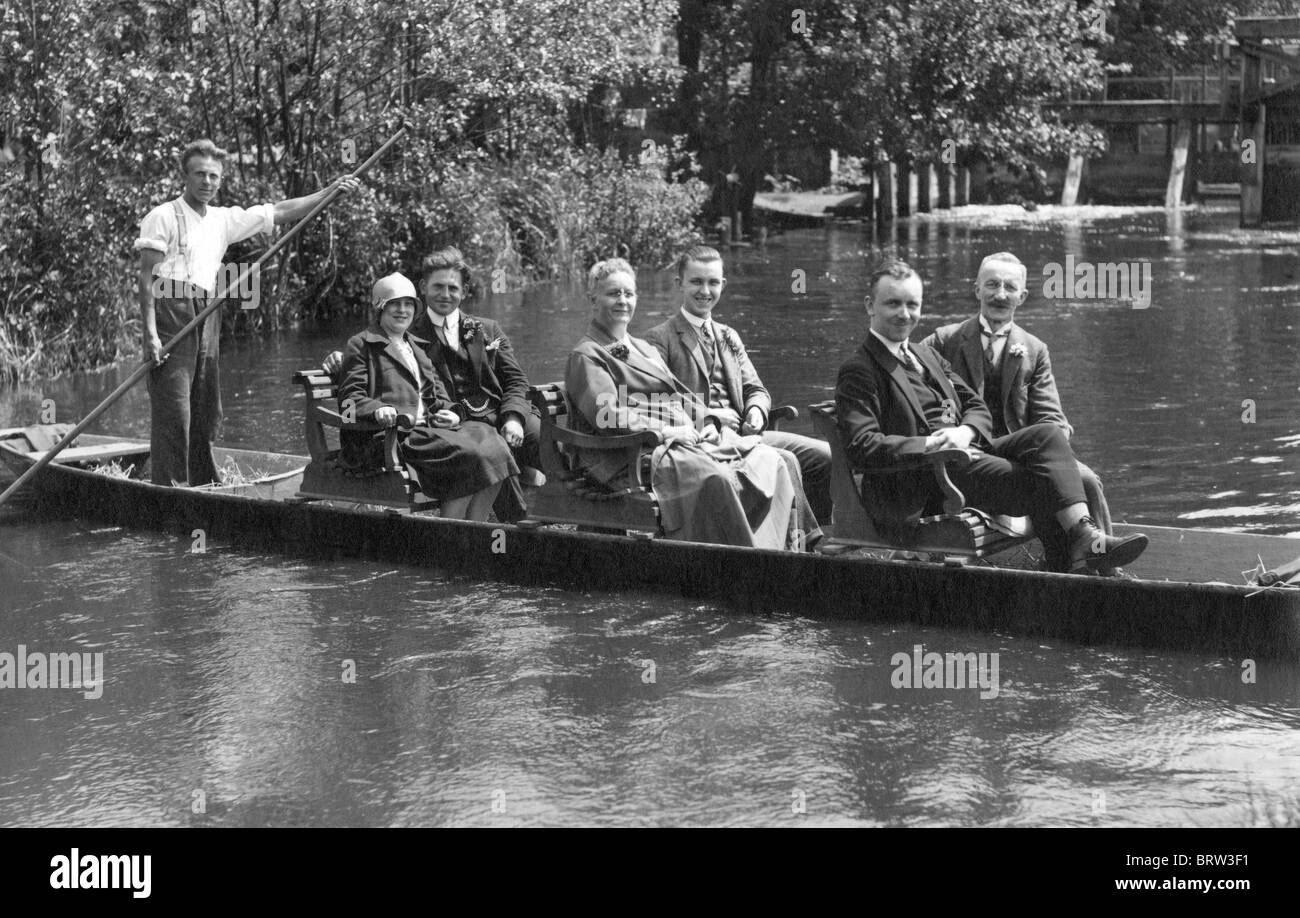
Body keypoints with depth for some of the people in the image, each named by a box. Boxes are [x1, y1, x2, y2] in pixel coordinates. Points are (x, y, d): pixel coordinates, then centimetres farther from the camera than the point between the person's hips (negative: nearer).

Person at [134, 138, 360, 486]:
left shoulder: (223, 220, 18)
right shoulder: (163, 217, -2)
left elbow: (279, 212, 23)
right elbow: (147, 277, -7)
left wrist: (328, 193, 17)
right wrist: (150, 332, -16)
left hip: (207, 317, 7)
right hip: (171, 312, -7)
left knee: (206, 413, 9)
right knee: (173, 411, -12)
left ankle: (204, 484, 15)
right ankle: (168, 489, -13)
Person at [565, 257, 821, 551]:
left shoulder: (646, 349, 30)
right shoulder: (587, 356, 3)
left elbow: (682, 394, 25)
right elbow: (606, 415, -11)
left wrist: (708, 422, 4)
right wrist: (664, 431, -17)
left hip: (693, 438, 8)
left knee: (776, 462, -11)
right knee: (715, 479, -36)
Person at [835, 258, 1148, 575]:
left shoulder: (927, 355, 25)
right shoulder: (859, 372, -3)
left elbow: (976, 406, 20)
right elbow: (861, 445, -15)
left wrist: (965, 432, -5)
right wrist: (928, 446, -22)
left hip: (967, 451, 8)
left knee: (1047, 434, -19)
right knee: (1039, 483, -25)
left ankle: (1083, 533, -35)